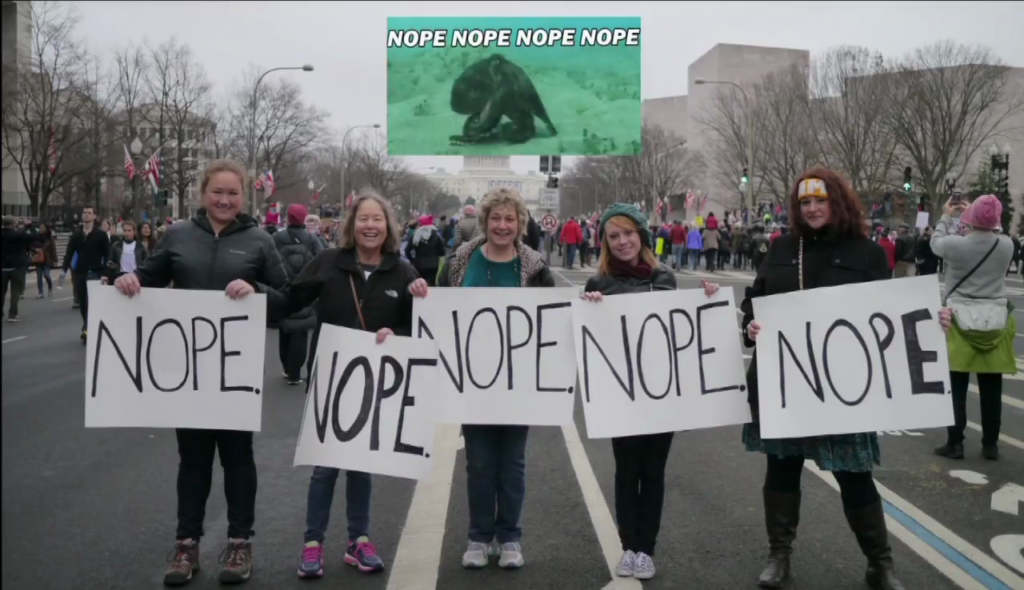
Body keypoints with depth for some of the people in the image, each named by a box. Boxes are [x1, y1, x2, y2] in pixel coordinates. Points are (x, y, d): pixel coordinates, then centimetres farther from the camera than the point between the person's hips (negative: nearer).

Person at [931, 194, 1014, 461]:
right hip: (995, 322, 2)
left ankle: (955, 443, 7)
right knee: (991, 389, 9)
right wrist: (981, 219, 28)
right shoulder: (1006, 245, -6)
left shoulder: (956, 244, -13)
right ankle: (990, 445, 16)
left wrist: (946, 216, 24)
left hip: (960, 321, -2)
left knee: (956, 388, 5)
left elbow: (936, 242, 10)